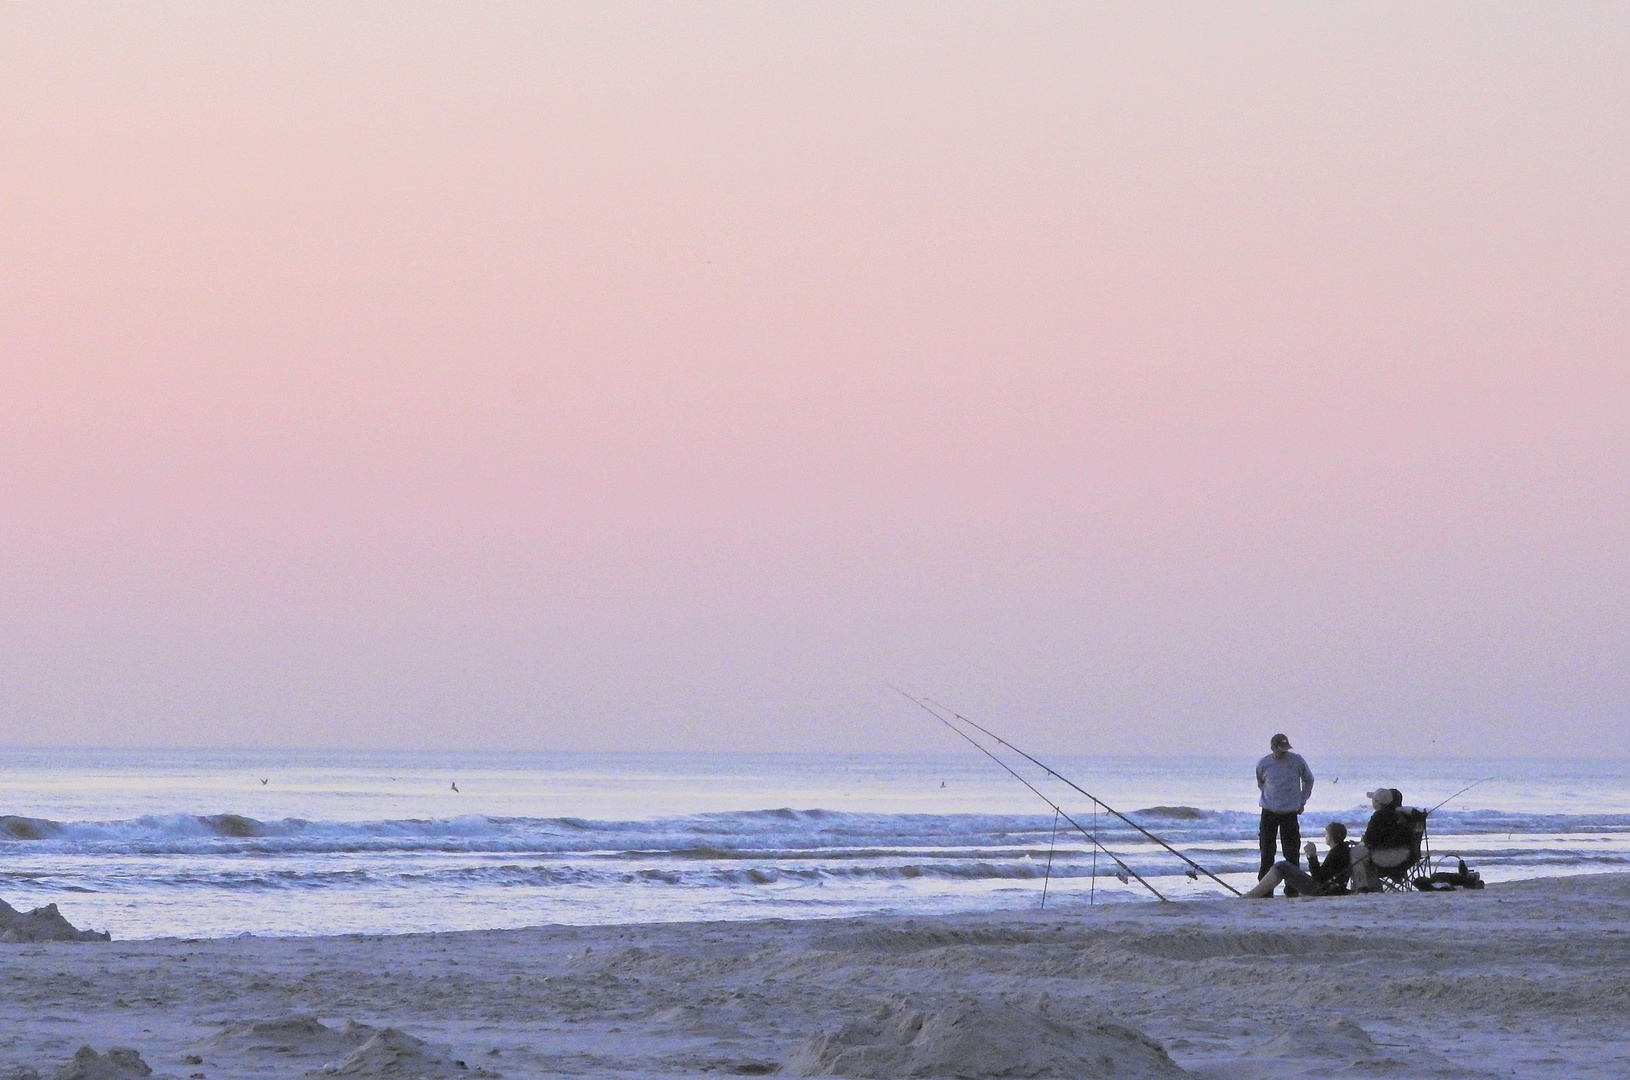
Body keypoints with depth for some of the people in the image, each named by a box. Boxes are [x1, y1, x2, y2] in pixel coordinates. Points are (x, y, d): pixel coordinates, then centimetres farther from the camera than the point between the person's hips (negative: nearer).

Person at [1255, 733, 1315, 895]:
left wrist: (1302, 801, 9)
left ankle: (1292, 888, -1)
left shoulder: (1296, 761, -4)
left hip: (1290, 813, -1)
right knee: (1267, 852, 3)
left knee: (1291, 852, -5)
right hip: (1269, 812, 1)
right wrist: (1269, 798, 11)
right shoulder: (1263, 764, -2)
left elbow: (1308, 780, 11)